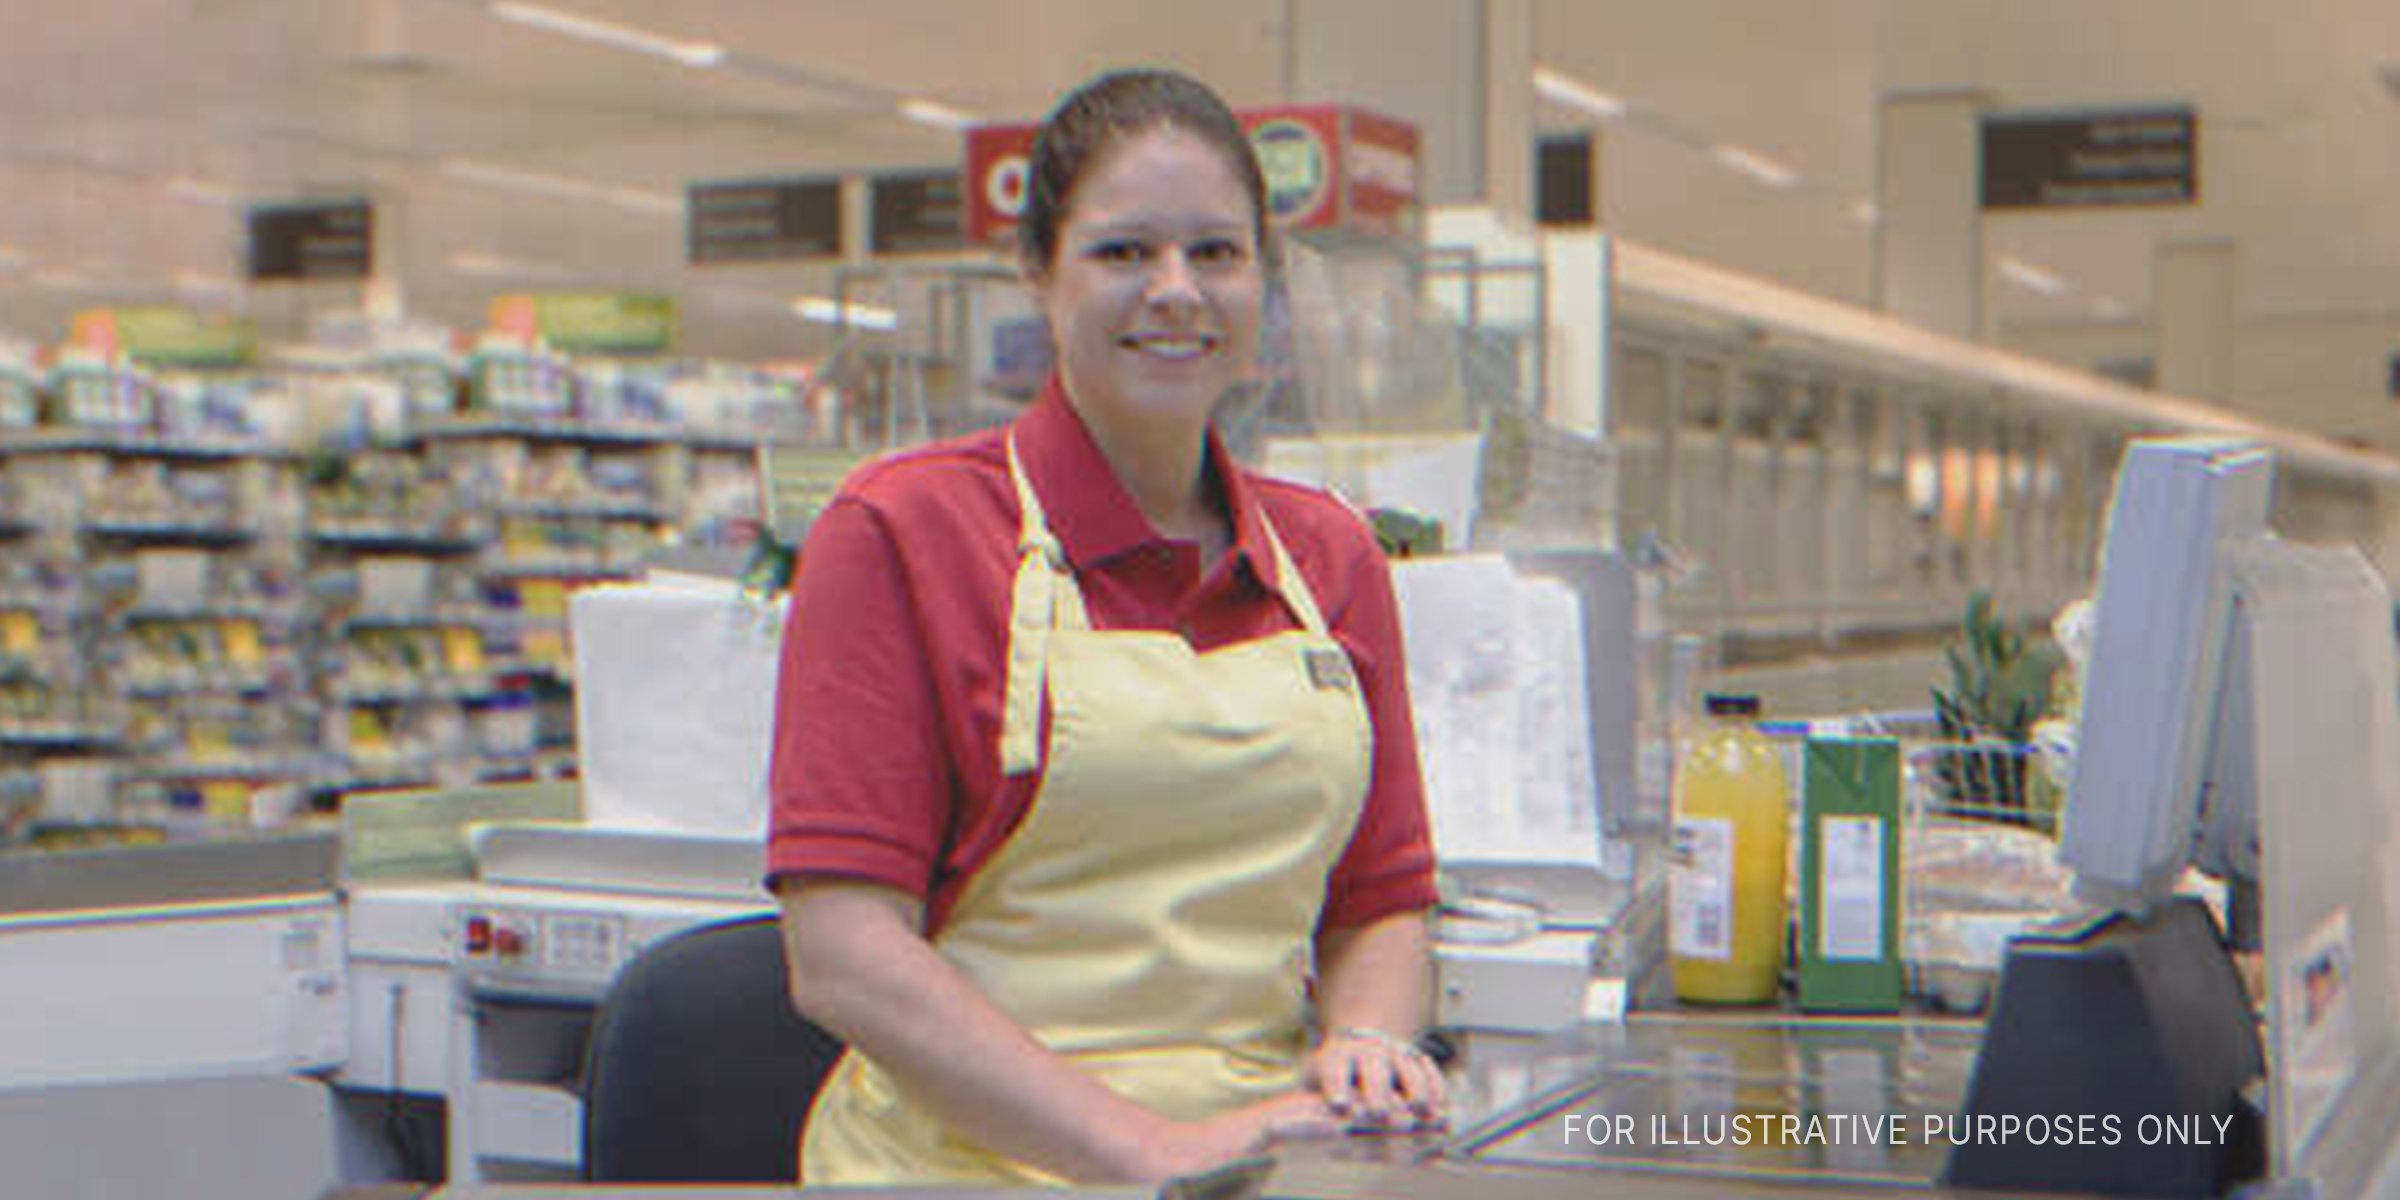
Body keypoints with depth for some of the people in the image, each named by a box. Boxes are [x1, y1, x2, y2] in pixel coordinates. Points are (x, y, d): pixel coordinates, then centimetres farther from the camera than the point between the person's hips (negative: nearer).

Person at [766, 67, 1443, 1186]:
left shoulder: (1330, 552, 15)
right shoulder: (902, 529, -1)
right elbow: (844, 958, -8)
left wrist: (1363, 1045, -2)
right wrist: (1155, 1149, -16)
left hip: (1271, 1162, 4)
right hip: (975, 1160, -4)